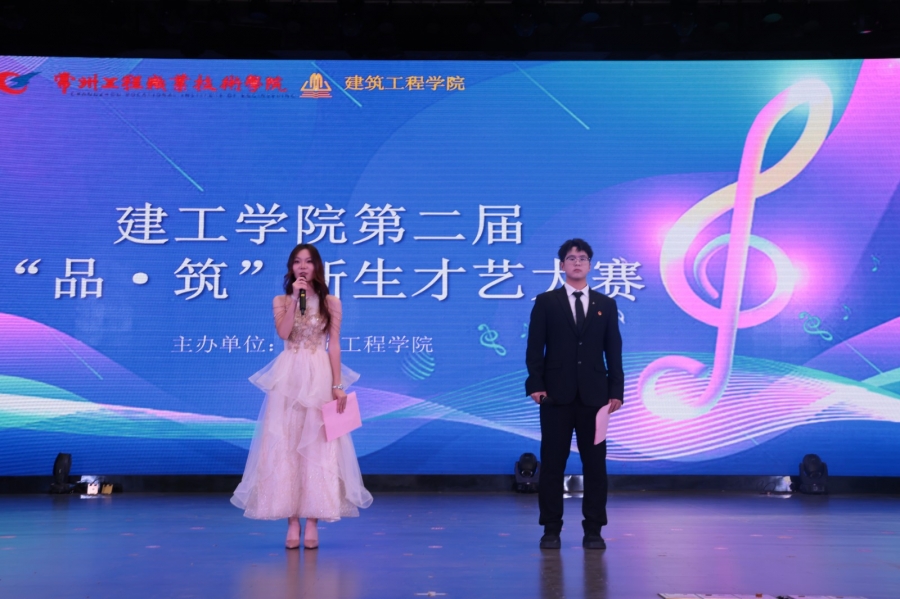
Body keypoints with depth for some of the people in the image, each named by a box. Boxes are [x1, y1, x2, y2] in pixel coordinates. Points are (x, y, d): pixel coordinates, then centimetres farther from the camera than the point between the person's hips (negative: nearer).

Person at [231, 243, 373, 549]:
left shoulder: (331, 303, 5)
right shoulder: (281, 301, 8)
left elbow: (334, 345, 0)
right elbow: (283, 333, -11)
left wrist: (338, 385, -7)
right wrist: (295, 298, -11)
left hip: (319, 377, -1)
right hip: (289, 377, 1)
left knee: (318, 446, -1)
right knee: (286, 445, -1)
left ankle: (312, 522, 5)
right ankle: (292, 521, 6)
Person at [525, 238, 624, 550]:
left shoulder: (606, 305, 10)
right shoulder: (545, 302, 5)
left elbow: (614, 351, 7)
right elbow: (535, 348, 0)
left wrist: (616, 391, -1)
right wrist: (535, 384, -10)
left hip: (593, 396, 2)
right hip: (556, 395, -1)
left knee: (595, 463, 4)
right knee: (552, 463, 2)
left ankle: (593, 530, 13)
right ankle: (551, 529, 11)